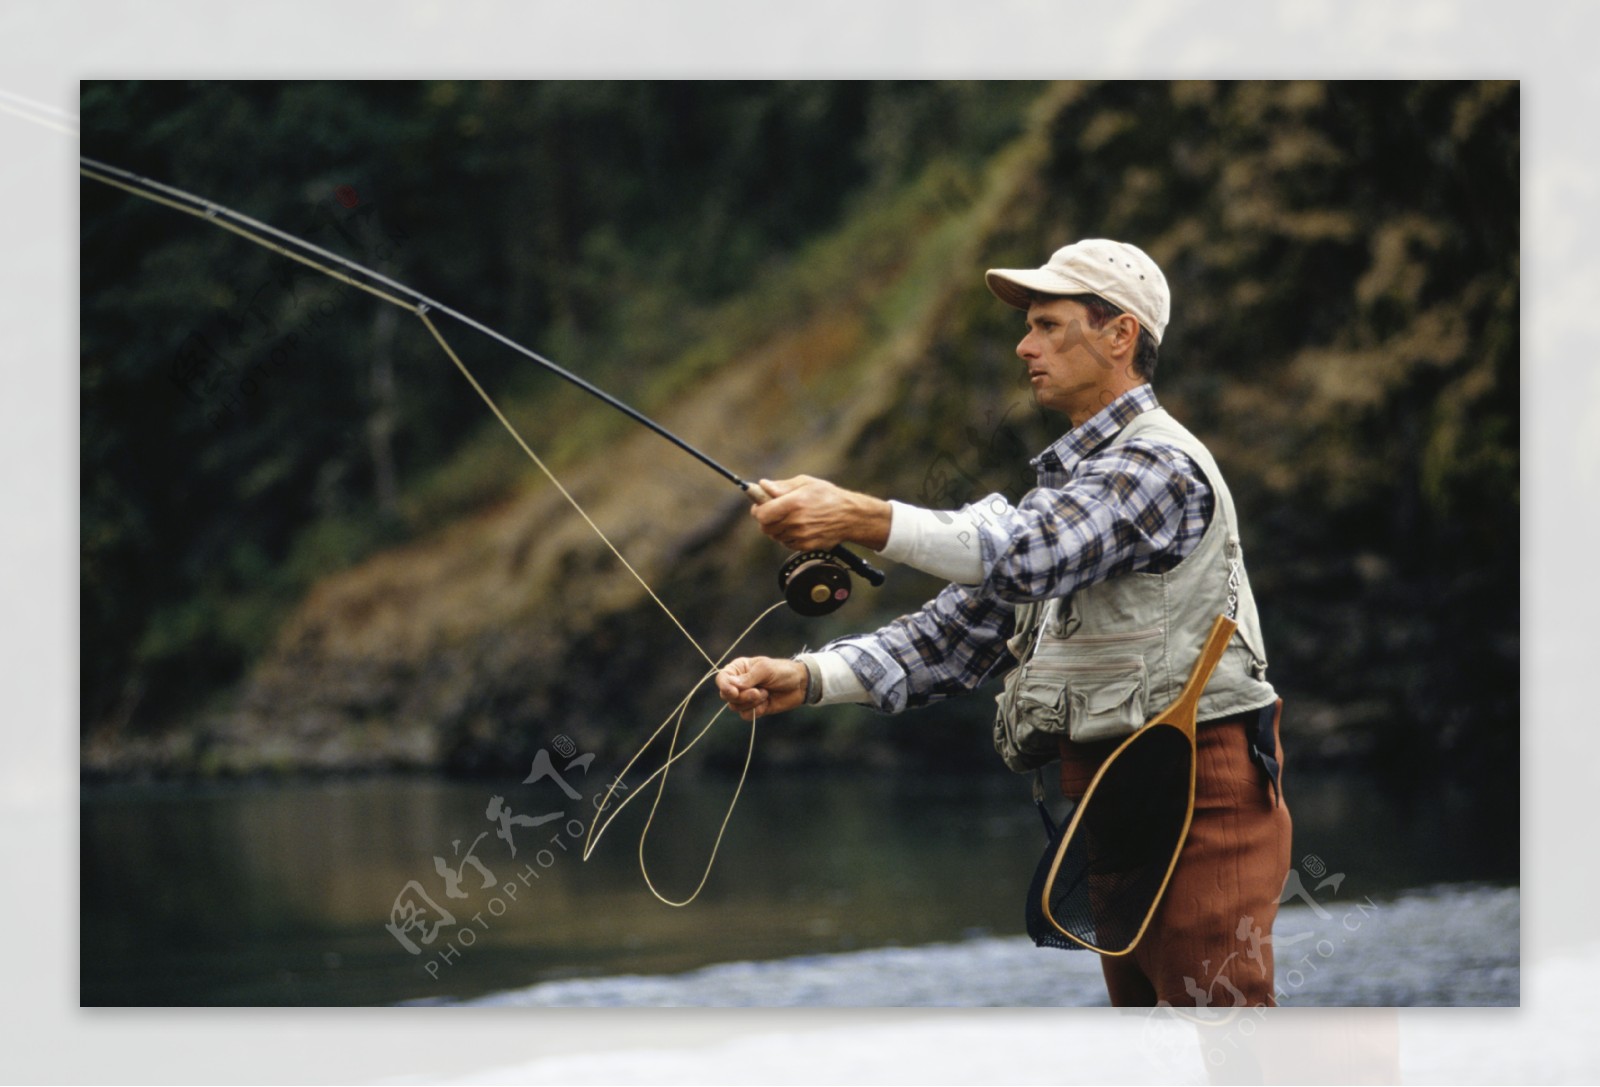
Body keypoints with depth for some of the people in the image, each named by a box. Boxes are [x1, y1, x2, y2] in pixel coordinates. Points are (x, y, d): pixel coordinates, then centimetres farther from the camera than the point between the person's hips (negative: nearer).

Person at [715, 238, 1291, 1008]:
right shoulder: (1065, 482, 19)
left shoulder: (1162, 464, -12)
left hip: (1196, 804, -10)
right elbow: (960, 628, 11)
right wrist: (806, 679, -3)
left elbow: (1032, 554, -32)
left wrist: (862, 519, -41)